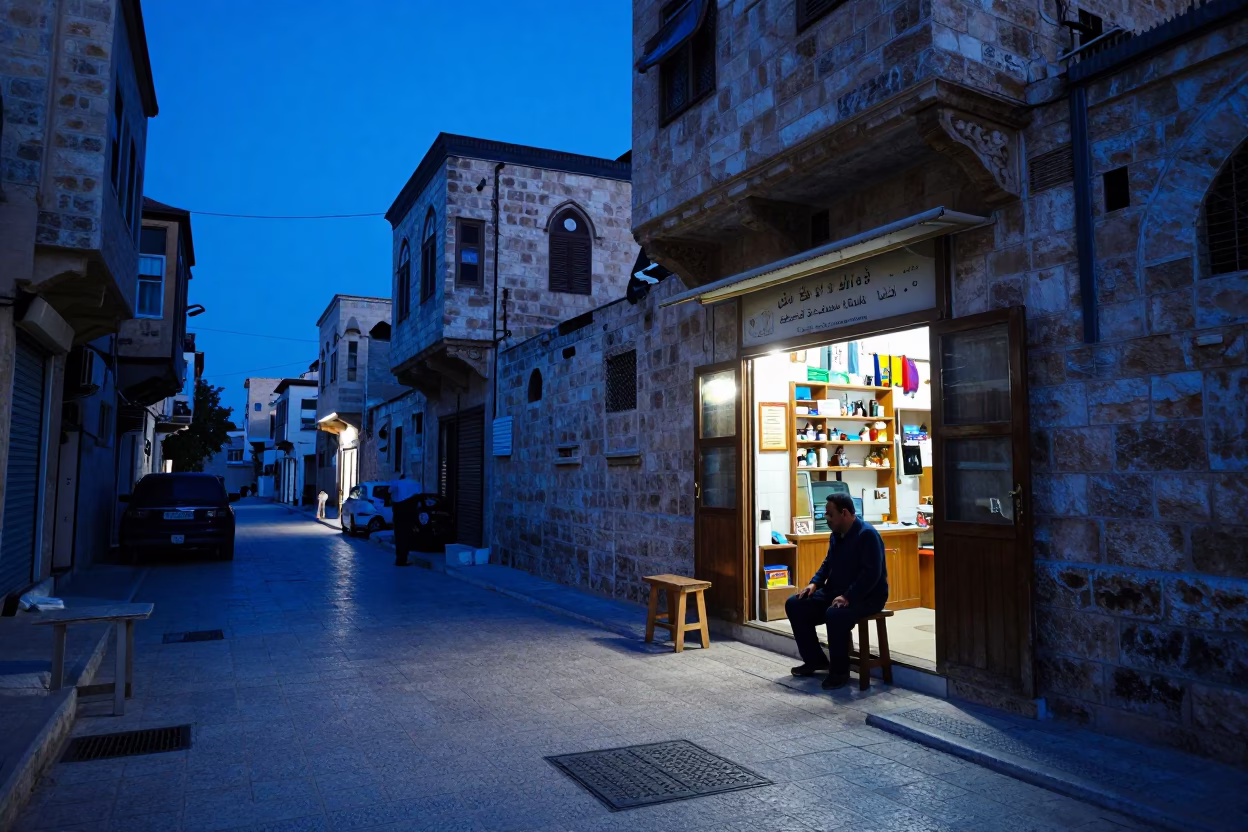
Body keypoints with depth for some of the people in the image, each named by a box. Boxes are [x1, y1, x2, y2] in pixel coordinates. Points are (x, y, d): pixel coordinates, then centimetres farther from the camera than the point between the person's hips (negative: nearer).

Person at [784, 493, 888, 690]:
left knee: (835, 614, -38)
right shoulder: (836, 535, 8)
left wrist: (848, 597, -33)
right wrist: (814, 583, 4)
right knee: (794, 605, -3)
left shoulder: (867, 535, -19)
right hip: (836, 592, 9)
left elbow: (871, 573, -26)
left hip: (867, 597, -9)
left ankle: (840, 671, -18)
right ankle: (815, 659, 8)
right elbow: (828, 563, 21)